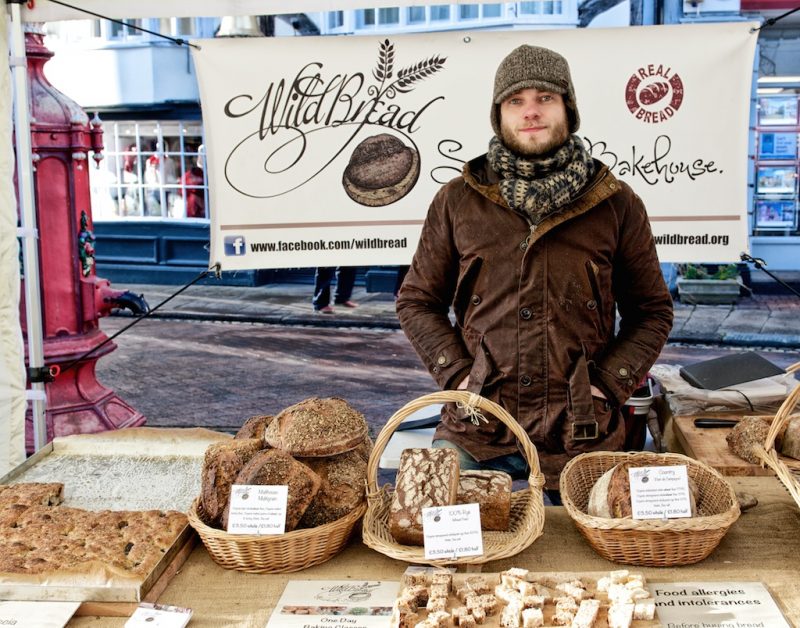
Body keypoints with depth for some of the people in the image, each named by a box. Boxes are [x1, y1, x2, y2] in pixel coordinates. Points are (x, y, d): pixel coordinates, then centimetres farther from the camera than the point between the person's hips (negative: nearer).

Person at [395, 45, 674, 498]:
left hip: (583, 434, 0)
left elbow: (652, 312, 9)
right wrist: (457, 374, -4)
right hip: (474, 431, 0)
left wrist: (608, 384, -4)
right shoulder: (457, 201, 2)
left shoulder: (617, 205, 2)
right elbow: (417, 301, 9)